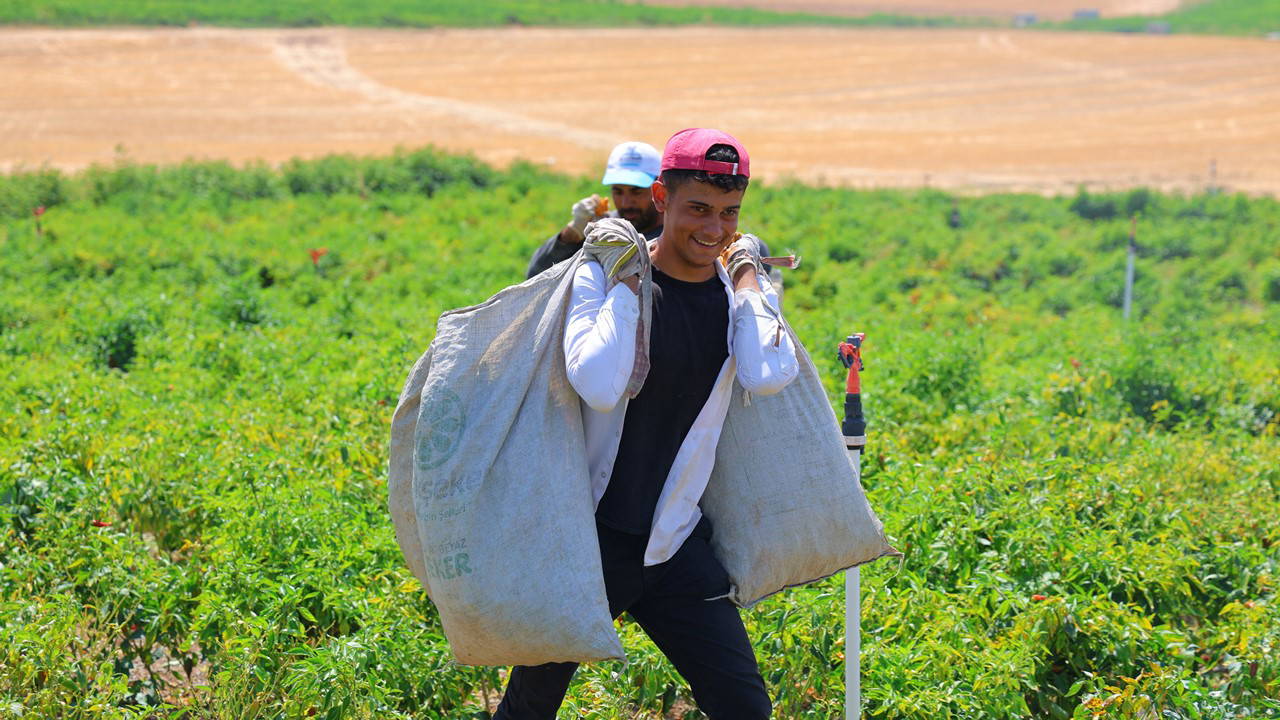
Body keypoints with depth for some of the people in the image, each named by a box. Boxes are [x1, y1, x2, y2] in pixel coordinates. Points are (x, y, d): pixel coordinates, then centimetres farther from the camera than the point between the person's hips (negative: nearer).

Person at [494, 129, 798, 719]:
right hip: (587, 539, -3)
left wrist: (745, 273, -10)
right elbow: (600, 387, -29)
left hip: (675, 548, 3)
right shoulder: (602, 276, -11)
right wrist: (626, 282, -19)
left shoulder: (740, 289, 0)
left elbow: (769, 377, -21)